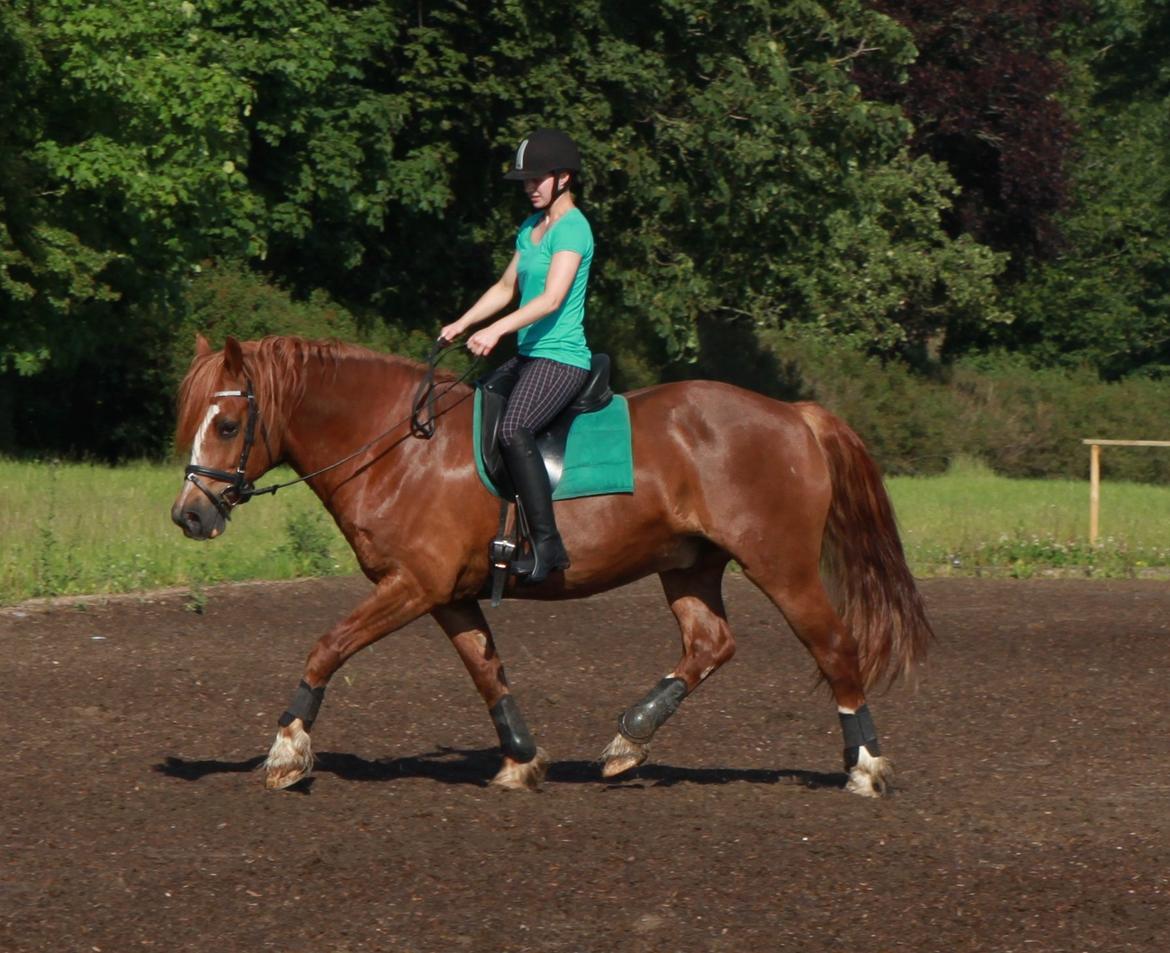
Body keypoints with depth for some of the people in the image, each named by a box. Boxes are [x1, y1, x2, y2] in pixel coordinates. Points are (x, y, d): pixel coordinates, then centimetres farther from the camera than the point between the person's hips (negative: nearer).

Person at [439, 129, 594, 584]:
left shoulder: (572, 228, -12)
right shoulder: (531, 227, 17)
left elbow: (552, 298, -24)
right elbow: (506, 289, 25)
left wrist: (497, 330, -33)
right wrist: (461, 324, 12)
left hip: (562, 358, -10)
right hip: (529, 355, 10)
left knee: (513, 430, -32)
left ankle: (548, 543, -31)